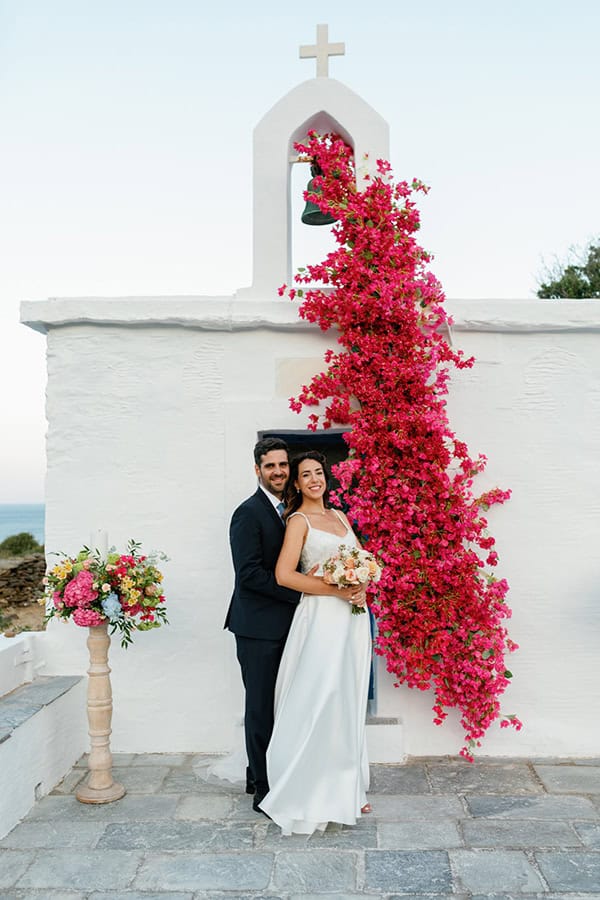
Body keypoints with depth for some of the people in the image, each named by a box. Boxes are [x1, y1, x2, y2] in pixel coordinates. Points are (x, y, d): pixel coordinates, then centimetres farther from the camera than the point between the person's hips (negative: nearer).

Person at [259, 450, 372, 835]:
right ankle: (313, 793, 12)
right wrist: (338, 590, -15)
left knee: (349, 704, 14)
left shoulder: (339, 515, 15)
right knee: (320, 704, -3)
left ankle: (347, 789, 28)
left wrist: (360, 587, -1)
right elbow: (284, 574, -16)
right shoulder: (299, 520, -5)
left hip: (352, 617, 7)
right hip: (322, 617, -7)